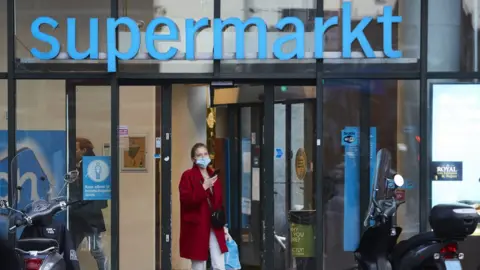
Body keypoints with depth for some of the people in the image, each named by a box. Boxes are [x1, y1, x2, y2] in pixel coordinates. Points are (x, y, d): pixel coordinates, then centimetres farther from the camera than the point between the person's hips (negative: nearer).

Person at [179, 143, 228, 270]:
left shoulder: (213, 175, 12)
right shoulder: (188, 176, -6)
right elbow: (186, 201, -17)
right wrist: (204, 187, -22)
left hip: (214, 227, 5)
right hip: (196, 227, -5)